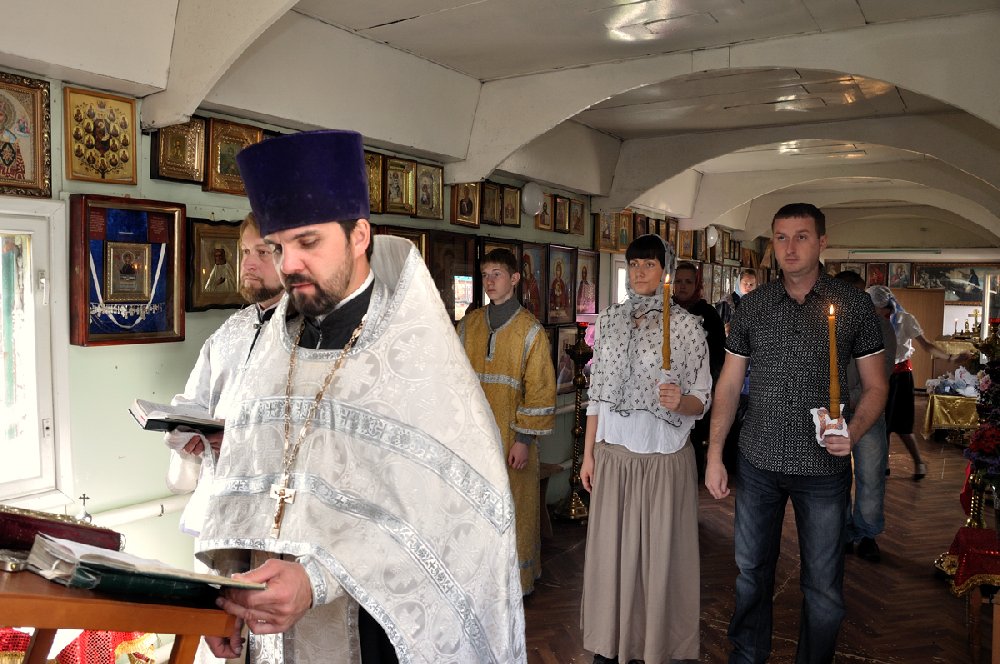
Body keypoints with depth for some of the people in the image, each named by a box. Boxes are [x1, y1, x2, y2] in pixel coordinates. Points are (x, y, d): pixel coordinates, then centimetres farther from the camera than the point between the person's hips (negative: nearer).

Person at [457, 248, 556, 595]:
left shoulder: (530, 330, -4)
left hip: (511, 437, -3)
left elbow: (539, 389, -7)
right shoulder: (468, 325, 8)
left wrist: (525, 438, -11)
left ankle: (516, 579, 22)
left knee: (512, 510, 6)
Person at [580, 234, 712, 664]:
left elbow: (703, 401, -2)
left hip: (664, 457, -3)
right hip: (613, 454, 3)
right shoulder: (608, 321, 5)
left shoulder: (686, 325, -4)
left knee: (660, 551, 7)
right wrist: (588, 453, 7)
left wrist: (680, 401, -25)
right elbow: (596, 393, 9)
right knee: (611, 548, 10)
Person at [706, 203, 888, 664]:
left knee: (823, 586, 10)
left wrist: (853, 431, -18)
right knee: (751, 571, 16)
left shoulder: (853, 306, -3)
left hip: (824, 467, -2)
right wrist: (714, 456, -1)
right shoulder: (752, 307, 1)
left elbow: (875, 386, 1)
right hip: (759, 461, 2)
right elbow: (728, 385, 4)